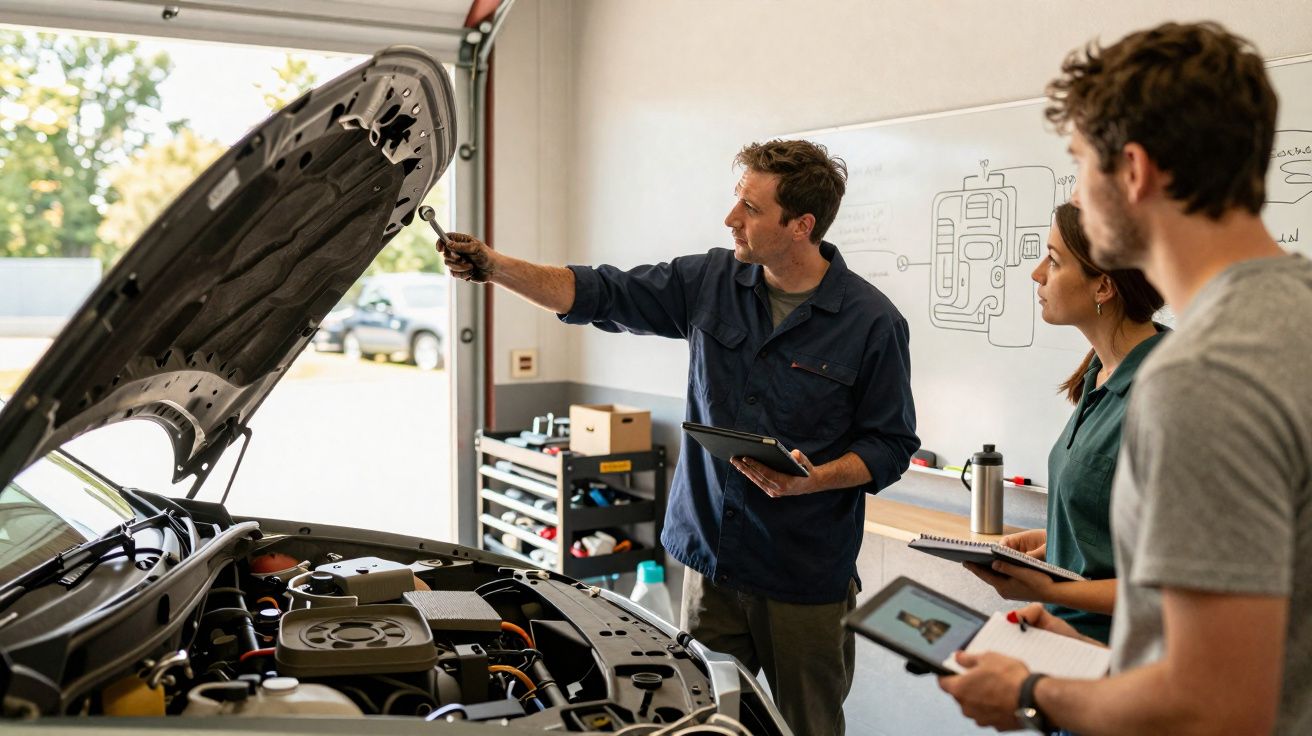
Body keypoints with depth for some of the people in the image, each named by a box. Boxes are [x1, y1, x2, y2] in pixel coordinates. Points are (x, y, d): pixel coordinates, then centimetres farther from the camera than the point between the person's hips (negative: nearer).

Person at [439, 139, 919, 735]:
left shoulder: (872, 322, -10)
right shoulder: (711, 281, 1)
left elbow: (891, 444, -5)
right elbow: (599, 295, 2)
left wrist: (812, 479, -22)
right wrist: (497, 268, -9)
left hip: (805, 576, -3)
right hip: (710, 556, 4)